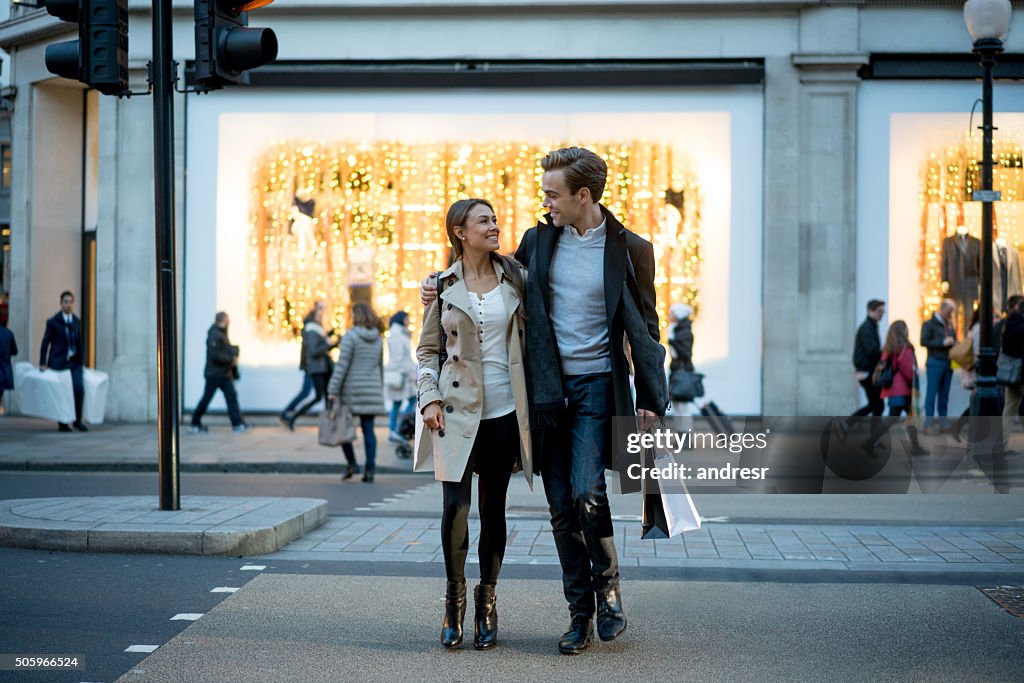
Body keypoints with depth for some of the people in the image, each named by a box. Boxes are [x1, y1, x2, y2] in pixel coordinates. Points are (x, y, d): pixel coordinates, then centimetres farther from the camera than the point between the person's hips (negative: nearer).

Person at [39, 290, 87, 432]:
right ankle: (62, 423, 10)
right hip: (59, 362, -3)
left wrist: (81, 362, 9)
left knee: (79, 388, -13)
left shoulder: (78, 322, 10)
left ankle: (77, 420, 0)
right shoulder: (53, 322, -2)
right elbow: (45, 342, -1)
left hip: (74, 362, 3)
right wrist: (42, 363, -4)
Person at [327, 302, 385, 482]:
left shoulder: (350, 336, -10)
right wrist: (379, 389, 23)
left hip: (352, 389, -5)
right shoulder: (378, 339, 8)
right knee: (368, 429, 4)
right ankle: (370, 470, 0)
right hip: (372, 390, 5)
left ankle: (352, 463, 4)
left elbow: (342, 365, -14)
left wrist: (332, 391, -13)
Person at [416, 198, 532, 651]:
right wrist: (429, 399, -4)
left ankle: (487, 603, 17)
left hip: (504, 410, 1)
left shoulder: (514, 278, 6)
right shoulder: (442, 286, 3)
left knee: (493, 508, 5)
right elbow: (427, 350, 9)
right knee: (455, 504, -10)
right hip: (458, 408, -1)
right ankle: (454, 598, 8)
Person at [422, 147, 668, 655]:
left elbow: (644, 328, 2)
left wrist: (651, 399, -3)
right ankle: (581, 614, 14)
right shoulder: (539, 240, 8)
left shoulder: (629, 250, -2)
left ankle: (608, 586, 8)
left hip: (597, 386, -4)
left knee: (586, 493, -17)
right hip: (547, 390, 4)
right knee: (561, 508, 4)